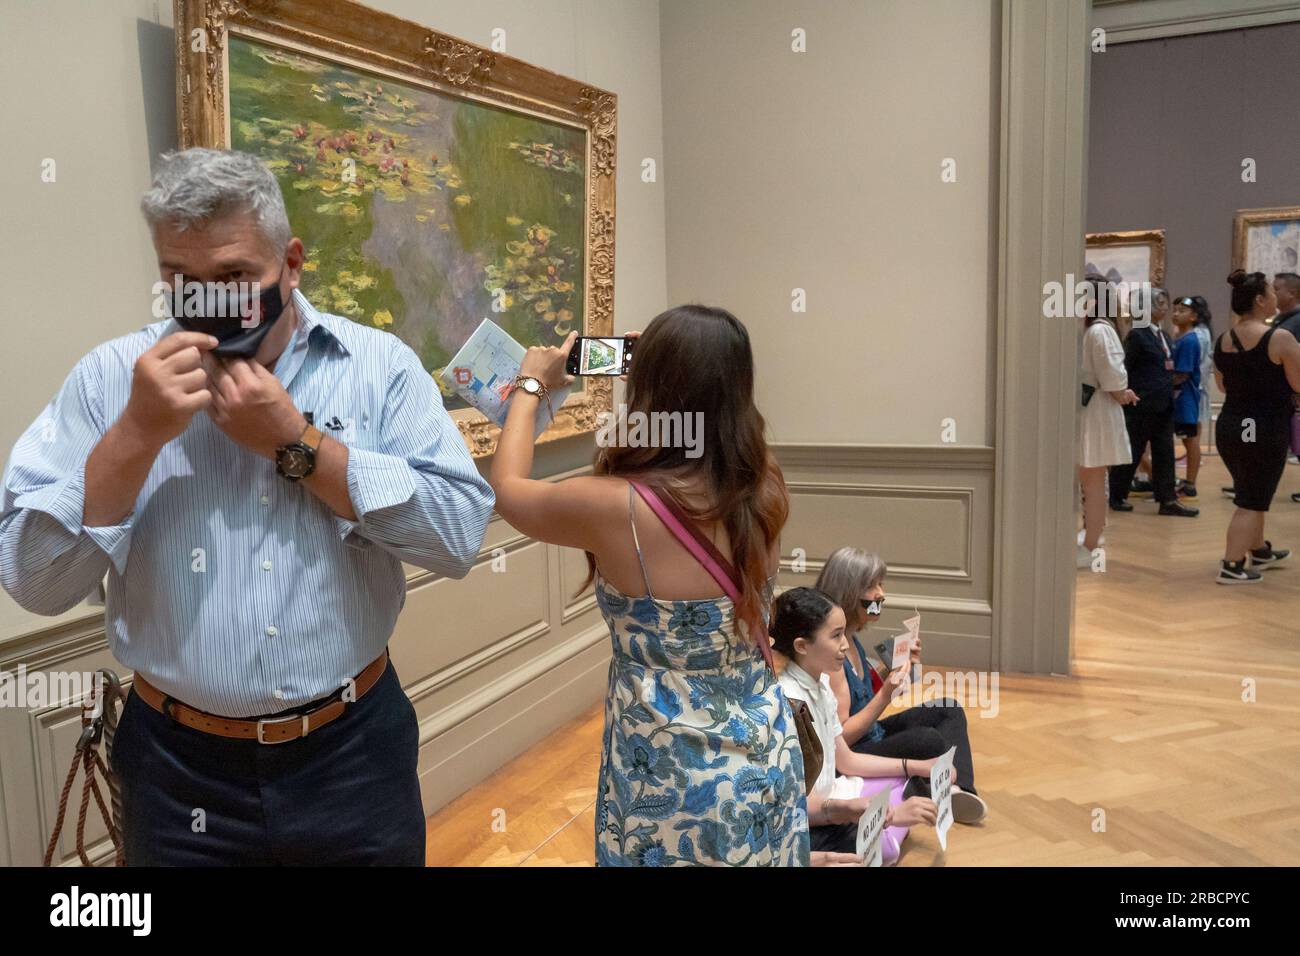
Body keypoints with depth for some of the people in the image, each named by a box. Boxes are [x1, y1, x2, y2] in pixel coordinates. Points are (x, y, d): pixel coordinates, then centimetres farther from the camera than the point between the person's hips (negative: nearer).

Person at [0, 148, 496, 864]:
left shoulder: (379, 364, -5)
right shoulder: (110, 377, -3)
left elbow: (461, 532, -14)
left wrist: (295, 442, -18)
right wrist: (138, 434, -19)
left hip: (354, 753, 0)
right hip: (179, 768, 1)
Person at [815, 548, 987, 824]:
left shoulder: (851, 640, 6)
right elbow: (840, 736, -24)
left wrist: (897, 666, 2)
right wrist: (885, 695, -29)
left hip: (871, 737, 11)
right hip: (847, 761, -11)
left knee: (950, 710, 14)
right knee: (929, 741, -33)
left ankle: (956, 790, -11)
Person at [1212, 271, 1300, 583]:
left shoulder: (1223, 341, 5)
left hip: (1229, 425, 7)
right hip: (1266, 429, -7)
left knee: (1251, 493, 23)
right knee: (1252, 500, 1)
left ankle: (1260, 550, 38)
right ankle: (1232, 567, 1)